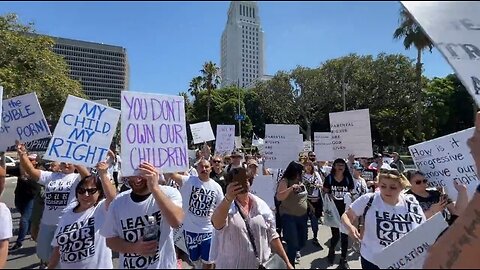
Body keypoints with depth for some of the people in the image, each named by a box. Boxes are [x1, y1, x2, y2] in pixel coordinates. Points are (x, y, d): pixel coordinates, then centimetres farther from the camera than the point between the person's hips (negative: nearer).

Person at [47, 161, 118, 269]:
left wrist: (103, 174, -41)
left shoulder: (102, 209, -13)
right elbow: (57, 247, 10)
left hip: (98, 266, -5)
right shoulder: (67, 213, 3)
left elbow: (112, 197, -37)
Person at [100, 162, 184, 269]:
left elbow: (176, 221, -36)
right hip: (128, 265, 2)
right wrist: (134, 248, -18)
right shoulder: (118, 201, -8)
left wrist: (155, 188, -42)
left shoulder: (169, 193, -18)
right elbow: (110, 240, 0)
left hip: (163, 265, -2)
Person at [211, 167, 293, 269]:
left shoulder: (261, 205, -2)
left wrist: (287, 262, 3)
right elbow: (217, 224, -34)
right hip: (231, 265, -2)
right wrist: (228, 198, -49)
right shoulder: (225, 206, -12)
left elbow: (272, 236, 4)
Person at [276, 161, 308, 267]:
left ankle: (295, 251, 51)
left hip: (302, 216, 7)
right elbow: (279, 197, -23)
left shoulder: (300, 181, 8)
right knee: (293, 244, -6)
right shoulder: (285, 181, -13)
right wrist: (290, 188, -32)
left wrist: (309, 207, 18)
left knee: (302, 241, 18)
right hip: (289, 216, -7)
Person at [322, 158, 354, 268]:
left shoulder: (348, 179, 0)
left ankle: (343, 259, 22)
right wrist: (329, 196, -18)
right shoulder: (329, 178, -5)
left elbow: (351, 193, 9)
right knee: (336, 235, 5)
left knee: (345, 235, 5)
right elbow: (324, 193, 0)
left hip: (345, 211, 2)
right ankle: (331, 251, 36)